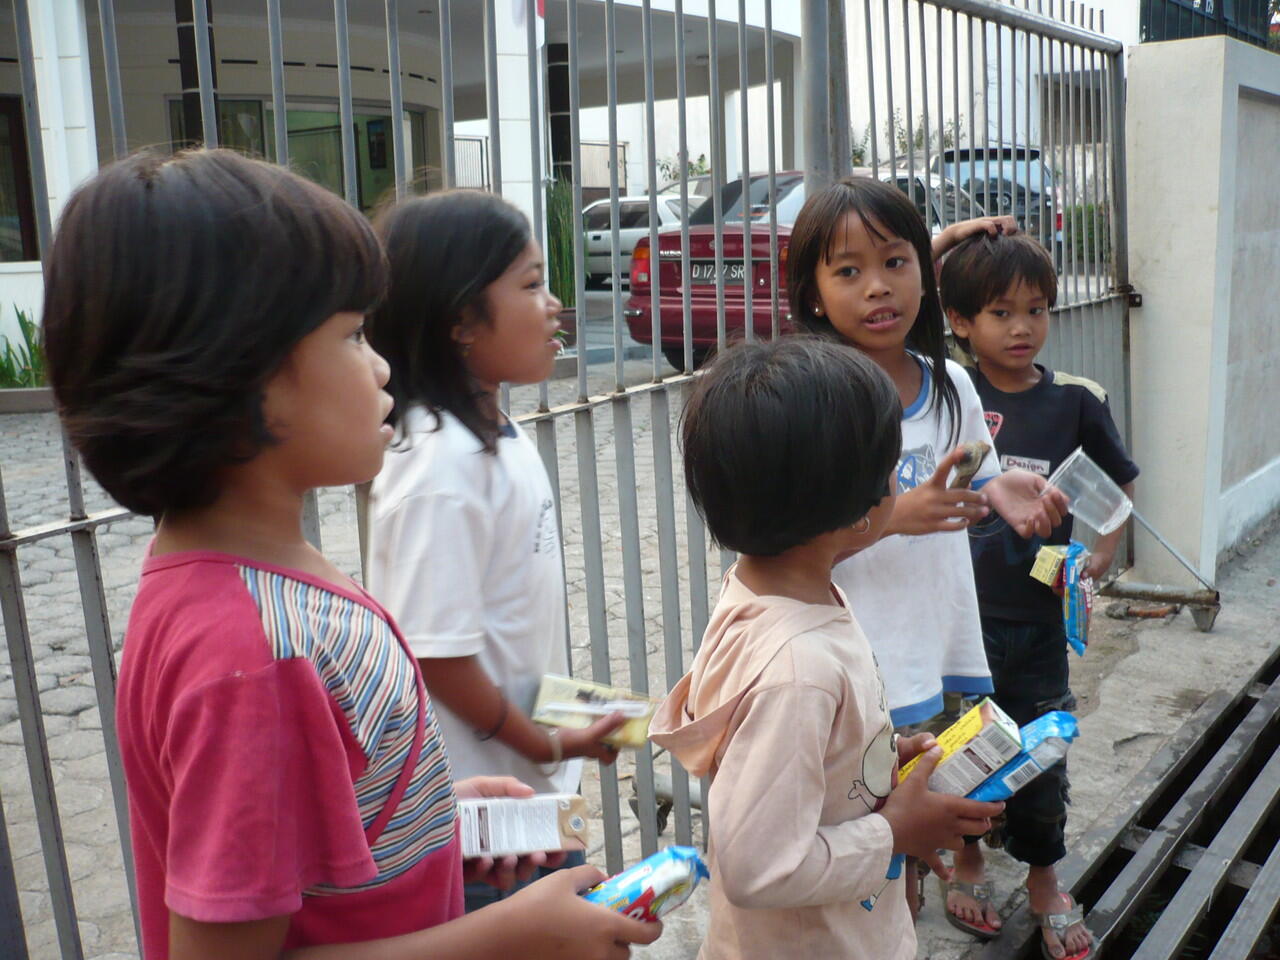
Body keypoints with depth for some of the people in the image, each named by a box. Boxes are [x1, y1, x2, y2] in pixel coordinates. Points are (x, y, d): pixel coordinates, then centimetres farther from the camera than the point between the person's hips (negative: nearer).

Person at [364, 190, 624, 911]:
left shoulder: (499, 434, 3)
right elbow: (438, 651, -25)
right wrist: (545, 744, -13)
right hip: (485, 813, -9)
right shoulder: (443, 462, -25)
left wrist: (559, 729, 10)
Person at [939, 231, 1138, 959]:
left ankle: (1045, 879, 35)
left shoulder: (1075, 401, -4)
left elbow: (1120, 487, 8)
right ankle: (968, 859, 39)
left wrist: (1103, 554, -5)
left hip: (1036, 616, 1)